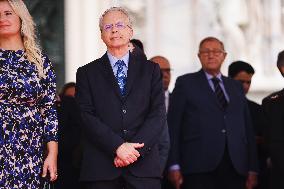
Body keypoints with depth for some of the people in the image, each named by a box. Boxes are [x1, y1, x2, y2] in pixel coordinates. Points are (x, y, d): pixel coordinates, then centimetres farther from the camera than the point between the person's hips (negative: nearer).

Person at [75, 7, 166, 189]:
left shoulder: (151, 69, 12)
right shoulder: (87, 73, 10)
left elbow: (159, 114, 3)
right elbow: (87, 117, -1)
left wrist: (135, 149, -11)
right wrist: (117, 146, -14)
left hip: (144, 165, 1)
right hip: (101, 167, 0)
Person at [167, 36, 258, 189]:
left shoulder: (236, 87, 21)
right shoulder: (185, 83, 10)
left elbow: (247, 128, 18)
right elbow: (173, 125, 3)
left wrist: (252, 168, 9)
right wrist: (174, 166, -7)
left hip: (235, 168, 3)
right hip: (199, 167, -3)